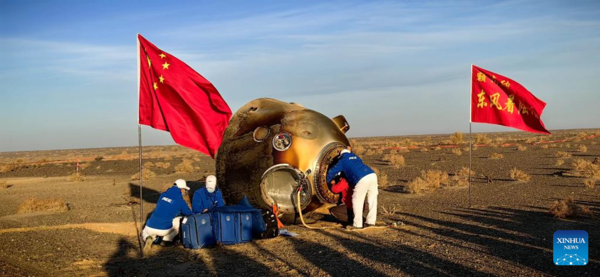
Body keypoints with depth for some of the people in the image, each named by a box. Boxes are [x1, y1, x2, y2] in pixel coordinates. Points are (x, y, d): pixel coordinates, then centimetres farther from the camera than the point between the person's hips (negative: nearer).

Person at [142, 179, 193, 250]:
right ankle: (167, 240, 10)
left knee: (145, 233, 38)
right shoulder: (180, 201, -4)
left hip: (150, 228, 4)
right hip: (164, 230, -4)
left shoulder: (163, 195, 9)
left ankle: (148, 238, 1)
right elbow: (190, 215, 7)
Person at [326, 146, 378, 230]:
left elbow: (332, 171, 25)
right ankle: (371, 221, 20)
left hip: (362, 179, -6)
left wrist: (327, 181, 41)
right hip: (372, 175, 6)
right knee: (372, 199, 16)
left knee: (357, 201, 5)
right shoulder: (355, 157, 34)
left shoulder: (342, 161, 19)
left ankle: (357, 224, 6)